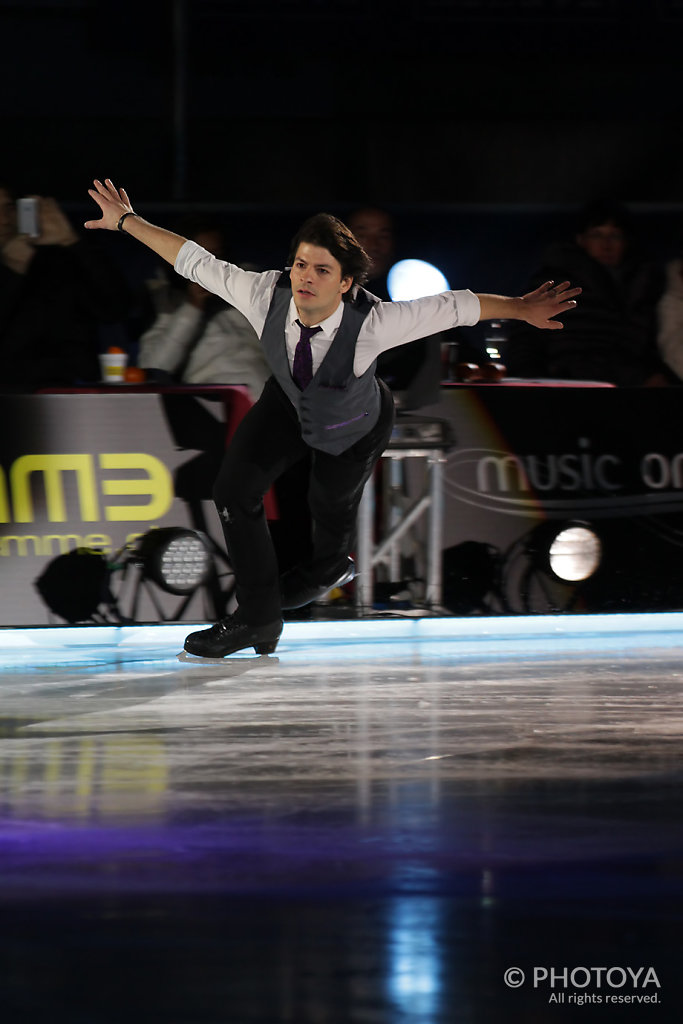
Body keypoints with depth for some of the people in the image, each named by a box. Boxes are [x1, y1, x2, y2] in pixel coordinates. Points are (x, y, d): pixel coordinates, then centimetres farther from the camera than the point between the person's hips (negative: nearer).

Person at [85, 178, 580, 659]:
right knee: (234, 489, -9)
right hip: (289, 404, 2)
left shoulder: (371, 323, -44)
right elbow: (194, 260, -26)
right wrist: (128, 221, -22)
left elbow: (452, 307, -35)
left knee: (331, 506, 20)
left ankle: (329, 566, 59)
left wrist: (522, 308, -30)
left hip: (356, 425, -2)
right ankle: (258, 616, 10)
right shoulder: (265, 295, -37)